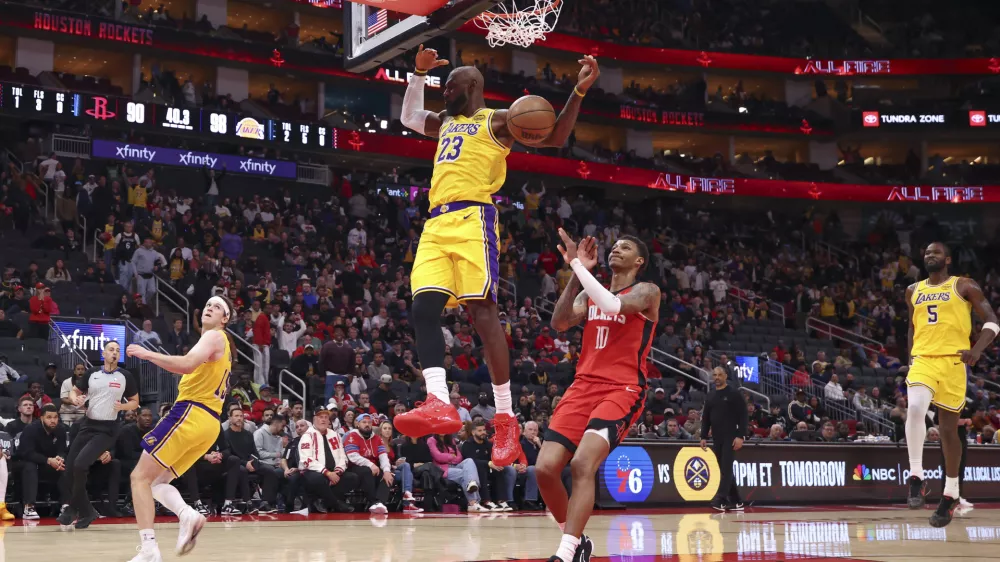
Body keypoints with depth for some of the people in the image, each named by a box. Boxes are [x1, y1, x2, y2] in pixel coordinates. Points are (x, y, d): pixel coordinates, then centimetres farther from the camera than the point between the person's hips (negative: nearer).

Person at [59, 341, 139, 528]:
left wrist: (122, 406, -13)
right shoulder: (92, 374, 5)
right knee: (70, 467, 0)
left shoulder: (126, 377, -2)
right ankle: (87, 511, 17)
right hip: (88, 425, 5)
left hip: (107, 429, -5)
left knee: (80, 464, -20)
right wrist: (76, 399, -7)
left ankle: (74, 509, -1)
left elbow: (135, 402, 8)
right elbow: (74, 391, 16)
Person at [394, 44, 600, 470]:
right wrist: (419, 73, 33)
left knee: (482, 312, -15)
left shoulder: (497, 120, 8)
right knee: (422, 309, -11)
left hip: (471, 219, -7)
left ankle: (506, 419, -15)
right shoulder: (445, 123, 30)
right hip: (436, 224, 7)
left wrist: (579, 91, -9)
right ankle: (439, 403, -20)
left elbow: (555, 138, 3)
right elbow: (408, 117, 46)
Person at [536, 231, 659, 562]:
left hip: (623, 390, -6)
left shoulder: (646, 292, 2)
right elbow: (560, 323, -1)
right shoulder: (589, 294, 19)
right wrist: (576, 271, -8)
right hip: (584, 386, 6)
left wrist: (577, 265, -17)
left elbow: (614, 306, -21)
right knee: (545, 468, -8)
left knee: (583, 464, -27)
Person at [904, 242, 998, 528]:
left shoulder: (964, 286, 1)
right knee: (915, 409, -27)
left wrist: (976, 350, -18)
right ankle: (916, 478, -19)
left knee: (948, 429, 4)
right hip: (923, 360, 2)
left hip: (952, 361, -2)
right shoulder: (913, 291, 15)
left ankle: (950, 494, 18)